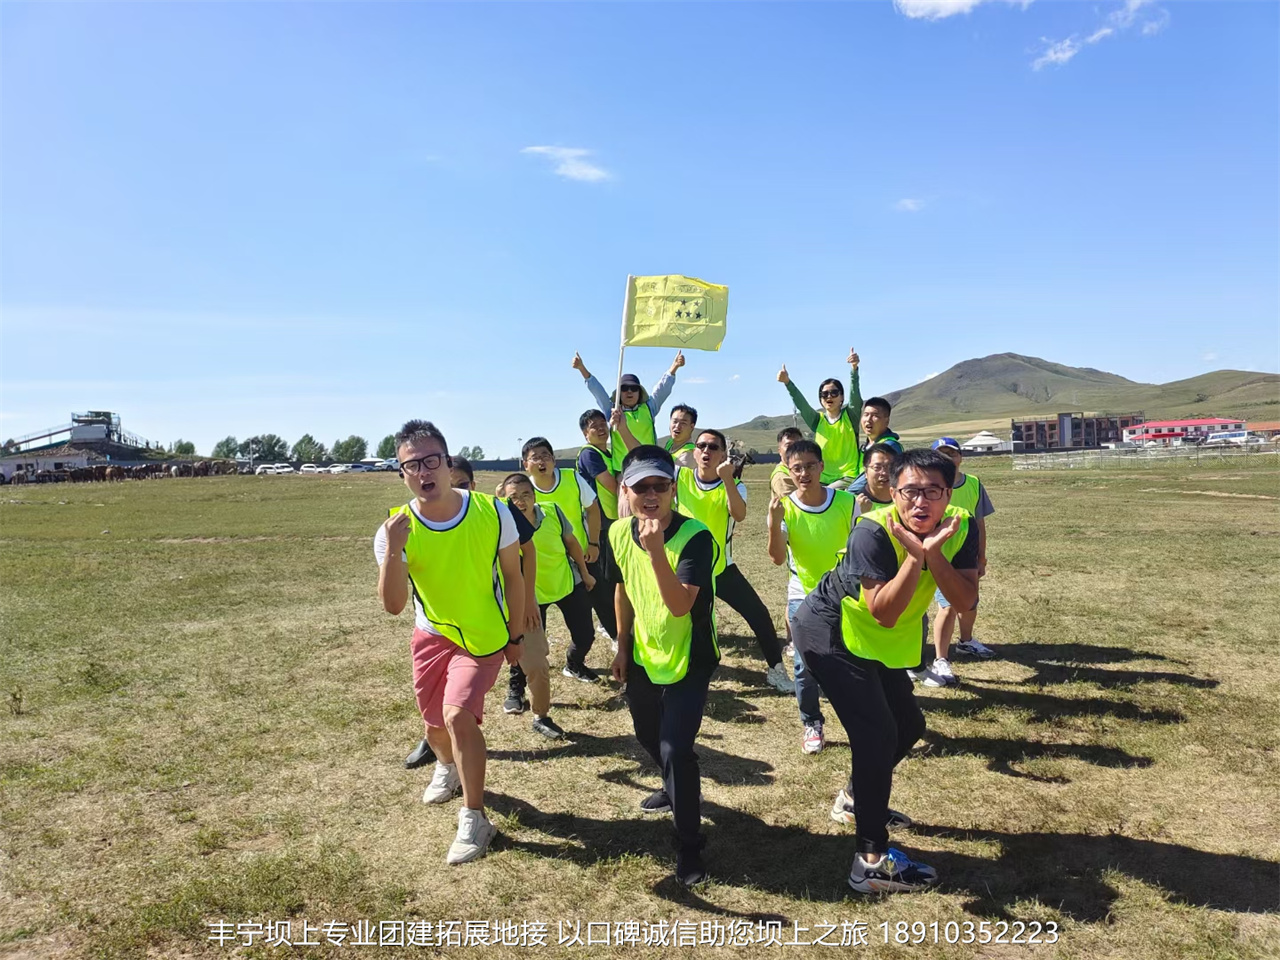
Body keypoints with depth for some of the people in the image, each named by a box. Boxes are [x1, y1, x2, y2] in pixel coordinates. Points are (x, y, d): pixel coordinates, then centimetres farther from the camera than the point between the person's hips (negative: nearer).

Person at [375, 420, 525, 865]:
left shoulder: (493, 512, -21)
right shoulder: (395, 530, -19)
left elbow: (512, 575, -7)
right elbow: (393, 605, -23)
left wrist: (515, 635, 0)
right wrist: (393, 551, -39)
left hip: (485, 636, -3)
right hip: (431, 635, 3)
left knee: (458, 714, -21)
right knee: (435, 722, 17)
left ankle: (474, 819, 0)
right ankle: (448, 768, 54)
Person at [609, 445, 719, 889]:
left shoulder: (695, 536, -27)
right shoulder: (619, 533, -9)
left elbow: (680, 605, -37)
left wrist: (656, 550, -47)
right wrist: (622, 647, 11)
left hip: (689, 660, -6)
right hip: (643, 656, 6)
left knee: (675, 748, -13)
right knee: (648, 736, 24)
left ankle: (689, 848, 9)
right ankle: (676, 789, 55)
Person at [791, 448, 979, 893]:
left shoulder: (960, 529, -12)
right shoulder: (873, 532, -31)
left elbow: (965, 601, -21)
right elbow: (884, 613, -33)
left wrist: (932, 552, -33)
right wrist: (916, 555, -39)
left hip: (878, 642, 8)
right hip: (828, 634, -8)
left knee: (908, 725, 19)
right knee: (877, 733, -16)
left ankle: (856, 797, 44)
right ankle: (872, 860, -4)